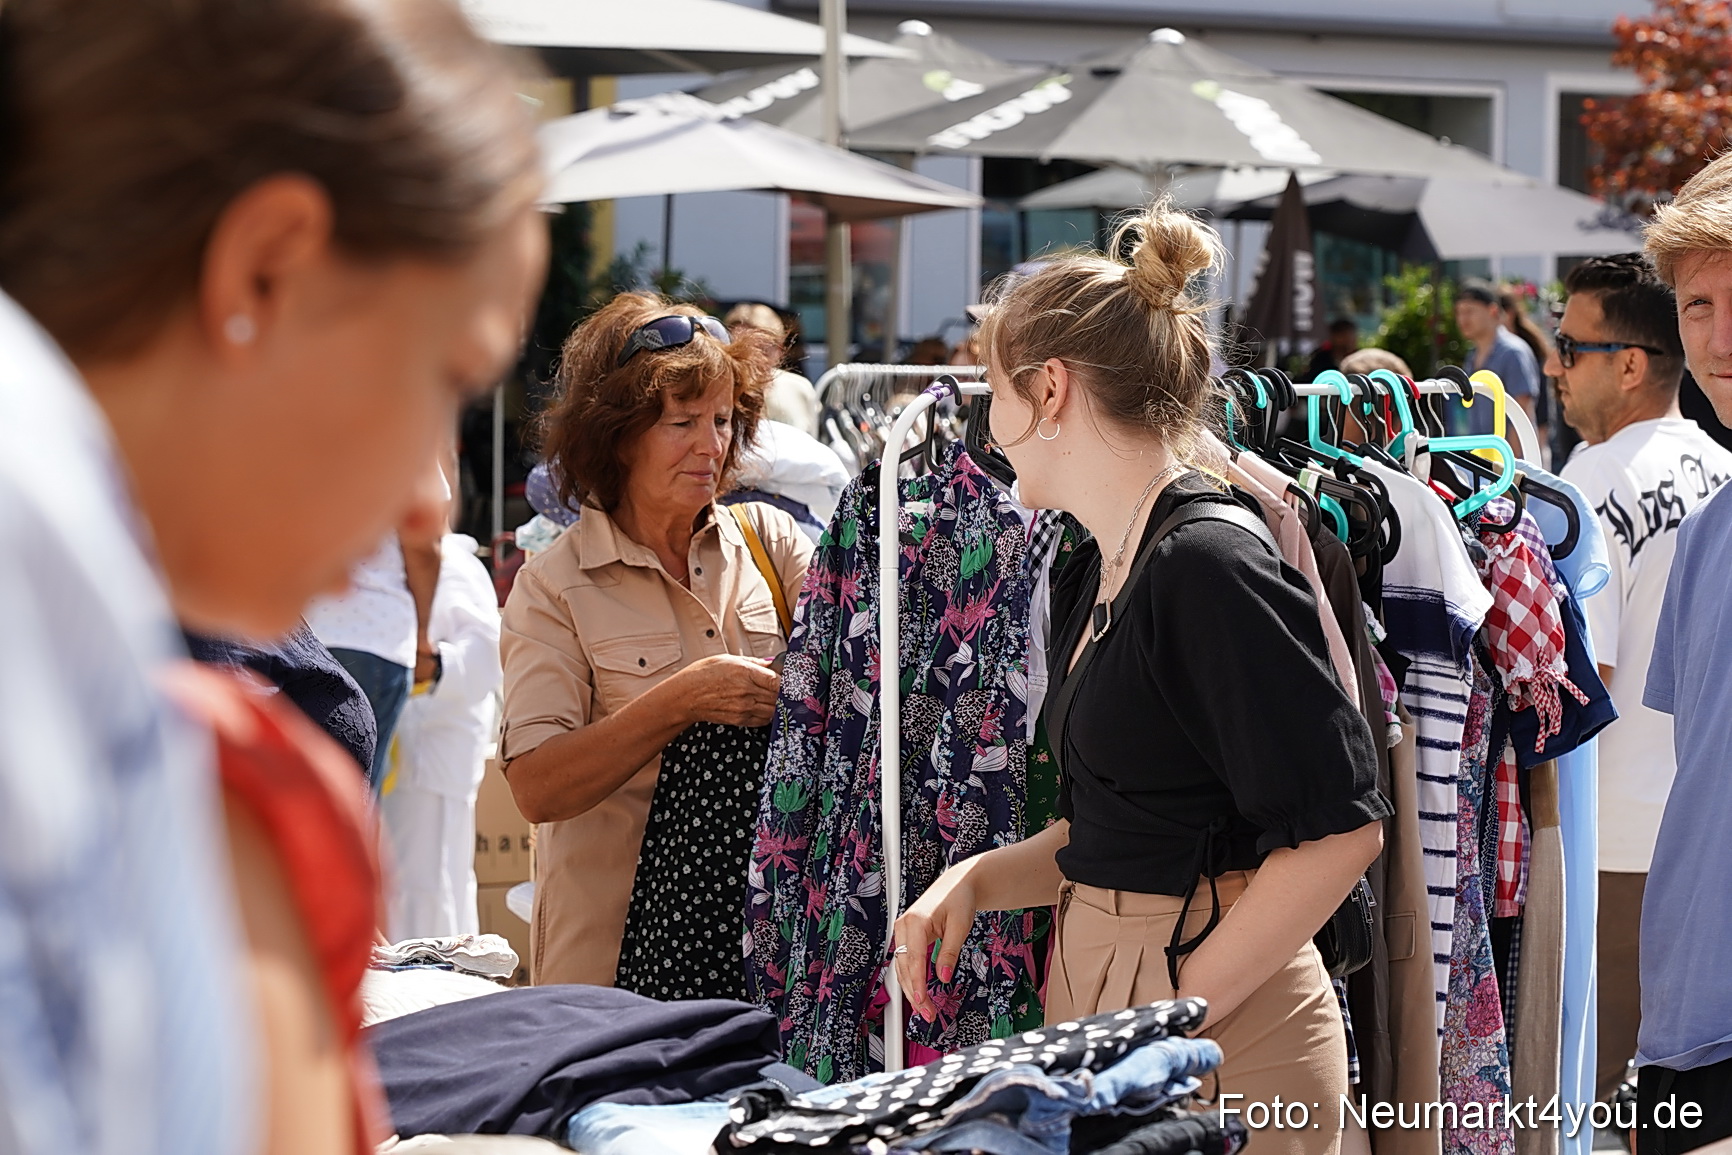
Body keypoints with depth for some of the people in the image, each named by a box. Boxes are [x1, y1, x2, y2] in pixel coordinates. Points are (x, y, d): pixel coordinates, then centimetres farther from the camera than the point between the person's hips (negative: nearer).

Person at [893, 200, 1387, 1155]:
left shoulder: (1210, 568, -17)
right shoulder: (1091, 576, 11)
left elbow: (1337, 830, -22)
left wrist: (1175, 1013, -19)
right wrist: (976, 880, 2)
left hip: (1221, 1036, -9)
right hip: (1091, 990, 9)